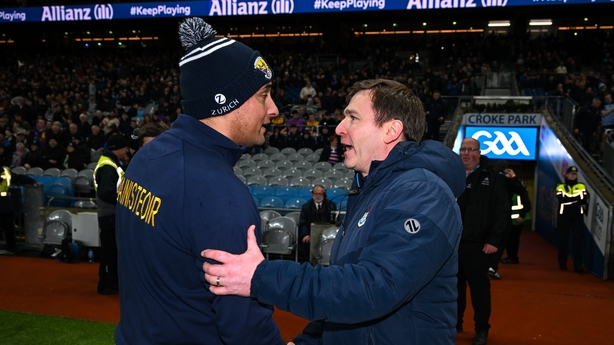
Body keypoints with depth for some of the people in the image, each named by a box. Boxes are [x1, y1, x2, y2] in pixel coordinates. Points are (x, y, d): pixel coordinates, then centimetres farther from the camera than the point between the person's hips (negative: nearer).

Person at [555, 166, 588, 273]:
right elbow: (562, 199, -13)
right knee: (563, 240, 6)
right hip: (564, 216, -1)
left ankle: (578, 265, -2)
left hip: (577, 217, 1)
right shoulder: (560, 187, 5)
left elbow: (584, 200, -5)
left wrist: (569, 200, -18)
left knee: (577, 241, -3)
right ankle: (562, 263, 17)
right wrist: (577, 198, -14)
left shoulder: (582, 186, 9)